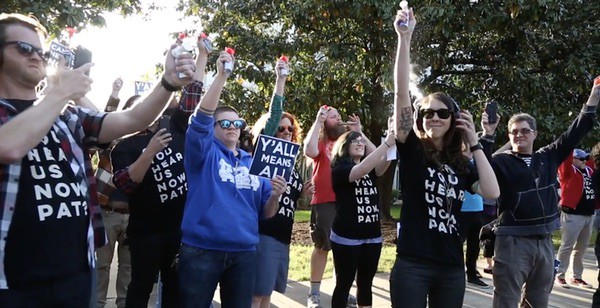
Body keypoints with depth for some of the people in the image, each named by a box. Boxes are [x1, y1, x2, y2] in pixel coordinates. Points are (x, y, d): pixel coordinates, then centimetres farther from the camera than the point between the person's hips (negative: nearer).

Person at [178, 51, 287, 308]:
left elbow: (266, 213, 13)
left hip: (244, 252, 4)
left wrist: (275, 197, -9)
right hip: (202, 249, -4)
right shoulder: (205, 151, 2)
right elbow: (201, 117, -17)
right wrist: (221, 76, -24)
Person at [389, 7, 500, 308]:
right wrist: (405, 37, -19)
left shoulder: (461, 164, 9)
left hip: (452, 268, 4)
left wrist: (474, 144, -2)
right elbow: (401, 93, -12)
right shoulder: (411, 150, -2)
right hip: (412, 265, -4)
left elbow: (492, 193, -6)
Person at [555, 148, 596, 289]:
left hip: (588, 215, 8)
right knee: (567, 246, -6)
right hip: (572, 215, -8)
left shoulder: (589, 171, 16)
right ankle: (559, 276, 2)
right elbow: (565, 158, -20)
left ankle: (577, 277, 24)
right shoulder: (568, 170, -5)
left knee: (581, 248, 14)